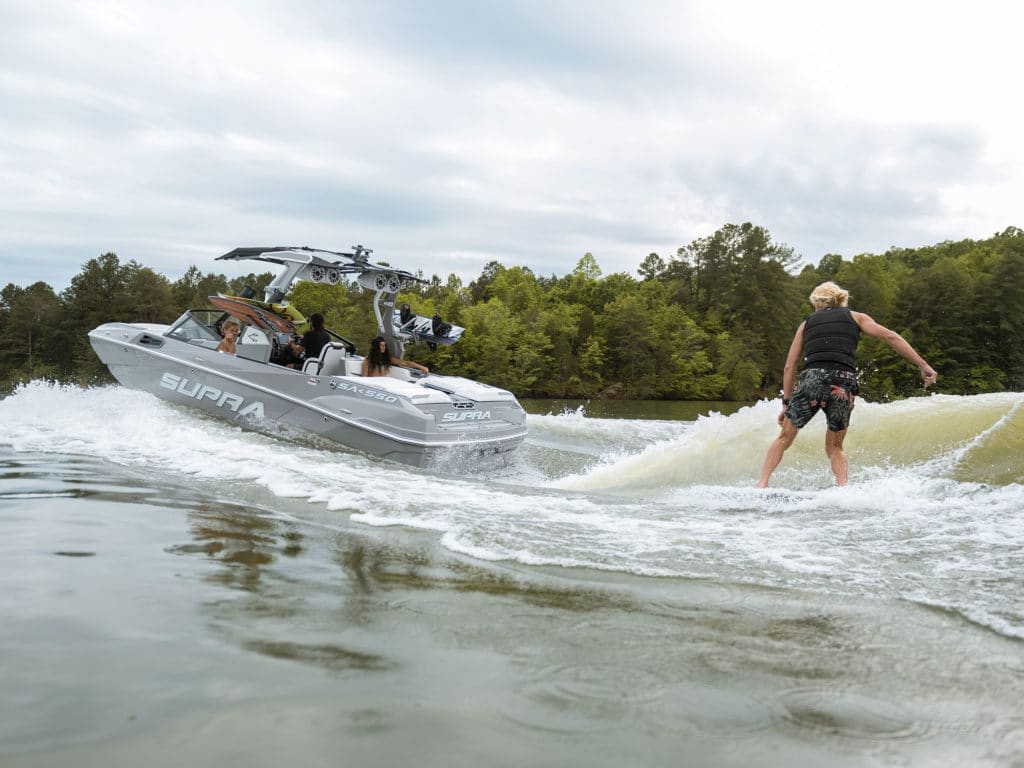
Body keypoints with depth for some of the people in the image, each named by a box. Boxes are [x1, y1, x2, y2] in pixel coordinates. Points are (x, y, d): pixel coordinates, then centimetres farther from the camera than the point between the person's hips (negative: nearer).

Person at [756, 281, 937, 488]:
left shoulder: (807, 324, 24)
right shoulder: (855, 317, 22)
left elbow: (789, 367, 19)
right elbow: (889, 336, 9)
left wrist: (786, 403, 22)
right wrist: (923, 366, 7)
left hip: (812, 378, 0)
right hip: (844, 382, 0)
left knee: (784, 438, 15)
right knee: (834, 448, 18)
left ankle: (762, 484, 2)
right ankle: (843, 487, -3)